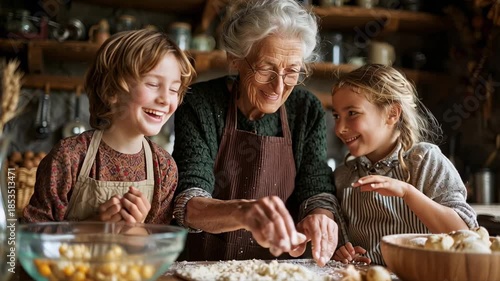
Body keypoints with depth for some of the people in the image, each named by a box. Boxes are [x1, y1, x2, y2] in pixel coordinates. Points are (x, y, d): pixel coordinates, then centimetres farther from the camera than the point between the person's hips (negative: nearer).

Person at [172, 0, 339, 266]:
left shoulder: (307, 111, -2)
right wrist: (242, 212, -39)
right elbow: (187, 204, -19)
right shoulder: (201, 104, -11)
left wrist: (319, 217, -27)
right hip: (206, 268, -2)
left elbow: (316, 189, -4)